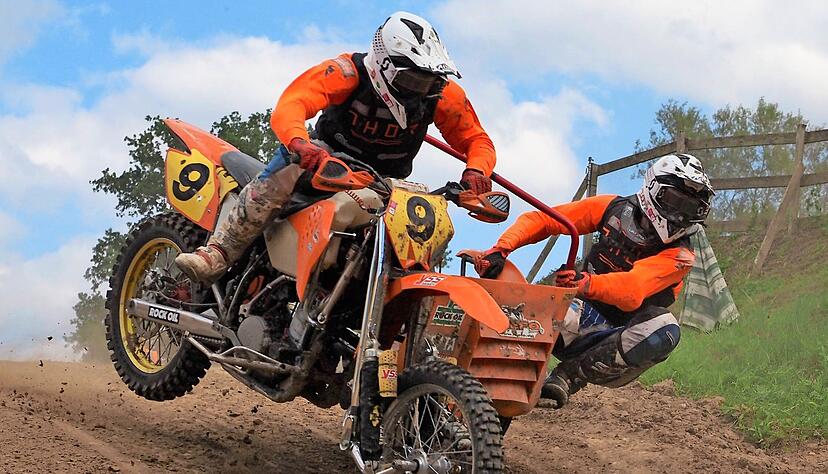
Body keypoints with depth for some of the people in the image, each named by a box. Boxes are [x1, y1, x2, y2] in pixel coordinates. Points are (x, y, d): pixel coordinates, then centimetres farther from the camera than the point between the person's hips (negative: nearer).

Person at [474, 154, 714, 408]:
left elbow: (633, 292, -31)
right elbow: (541, 219, -1)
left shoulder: (679, 254, -12)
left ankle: (570, 373, -26)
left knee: (665, 330, -36)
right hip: (587, 314, 0)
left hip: (625, 331, 0)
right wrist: (500, 249, -19)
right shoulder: (616, 208, -2)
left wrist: (586, 282, -52)